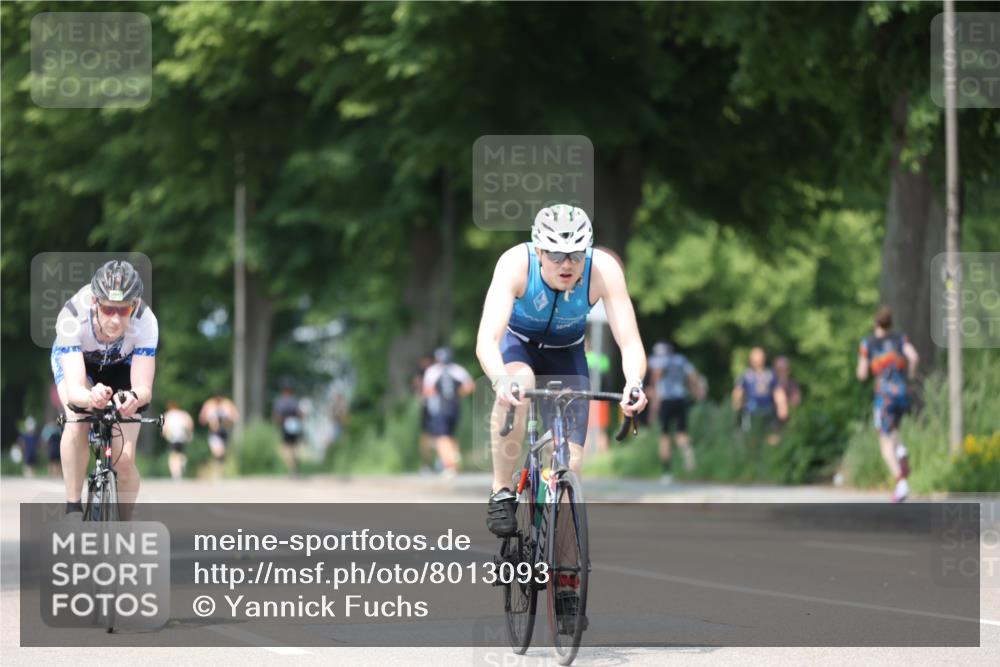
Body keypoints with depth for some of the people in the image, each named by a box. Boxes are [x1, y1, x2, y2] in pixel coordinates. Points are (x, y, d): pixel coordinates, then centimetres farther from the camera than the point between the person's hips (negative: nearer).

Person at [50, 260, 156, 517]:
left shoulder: (145, 322, -37)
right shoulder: (72, 318, -40)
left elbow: (144, 388, -40)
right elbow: (73, 390, -46)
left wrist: (133, 397, -64)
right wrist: (91, 398, -70)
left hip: (121, 366, 1)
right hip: (75, 358, -1)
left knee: (124, 460, -11)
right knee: (77, 424, -31)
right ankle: (73, 509, -17)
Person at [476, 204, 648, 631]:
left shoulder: (604, 270, -31)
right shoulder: (516, 264, -34)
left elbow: (630, 342, -34)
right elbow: (486, 339, -42)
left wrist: (634, 382, -55)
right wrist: (500, 379, -62)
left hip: (566, 354, 1)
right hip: (518, 343, -1)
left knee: (570, 463, -9)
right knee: (517, 383, -38)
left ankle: (566, 581, 3)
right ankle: (501, 494, -22)